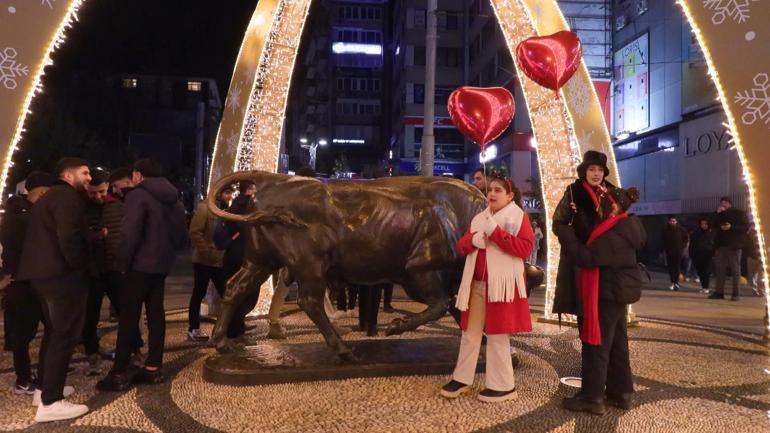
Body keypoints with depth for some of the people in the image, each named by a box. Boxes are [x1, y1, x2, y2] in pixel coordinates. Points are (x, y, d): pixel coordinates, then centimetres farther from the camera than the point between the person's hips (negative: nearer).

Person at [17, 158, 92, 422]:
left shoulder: (49, 197, 23)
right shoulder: (68, 196, -10)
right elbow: (68, 236, -23)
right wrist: (80, 266, -13)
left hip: (42, 272, 10)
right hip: (61, 274, -10)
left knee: (53, 331, 20)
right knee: (64, 335, -7)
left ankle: (45, 387, 28)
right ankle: (50, 402, -5)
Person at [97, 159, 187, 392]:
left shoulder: (137, 195, -11)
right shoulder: (173, 199, 13)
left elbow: (130, 233, -20)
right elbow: (182, 236, 14)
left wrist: (123, 262, -11)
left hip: (141, 265, -7)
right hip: (162, 264, 7)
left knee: (128, 317, -2)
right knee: (156, 314, 11)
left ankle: (119, 374, 1)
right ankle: (153, 368, 14)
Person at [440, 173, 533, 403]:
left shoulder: (519, 216, -2)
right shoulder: (479, 218, 16)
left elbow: (525, 249, -15)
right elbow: (461, 246, 12)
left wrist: (496, 232, -20)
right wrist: (473, 239, -10)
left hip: (501, 284, -6)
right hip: (476, 284, 6)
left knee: (497, 336, -2)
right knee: (470, 333, 12)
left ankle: (503, 386, 11)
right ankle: (462, 378, 23)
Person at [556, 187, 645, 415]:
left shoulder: (613, 236, -24)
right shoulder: (623, 228, 9)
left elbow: (588, 258, -27)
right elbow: (598, 252, 18)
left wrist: (566, 235, -18)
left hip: (608, 294, -10)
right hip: (617, 292, 10)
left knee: (597, 344, -3)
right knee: (617, 342, 16)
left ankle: (592, 397, 5)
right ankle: (621, 392, 26)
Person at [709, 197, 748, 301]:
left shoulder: (739, 213, 1)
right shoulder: (721, 214, 19)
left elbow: (745, 227, -7)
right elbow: (714, 225, 8)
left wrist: (731, 227, -19)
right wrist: (717, 214, -2)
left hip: (734, 245, -5)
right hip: (721, 245, 6)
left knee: (735, 270, -2)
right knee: (720, 269, 3)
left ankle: (736, 294, -1)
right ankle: (719, 292, 5)